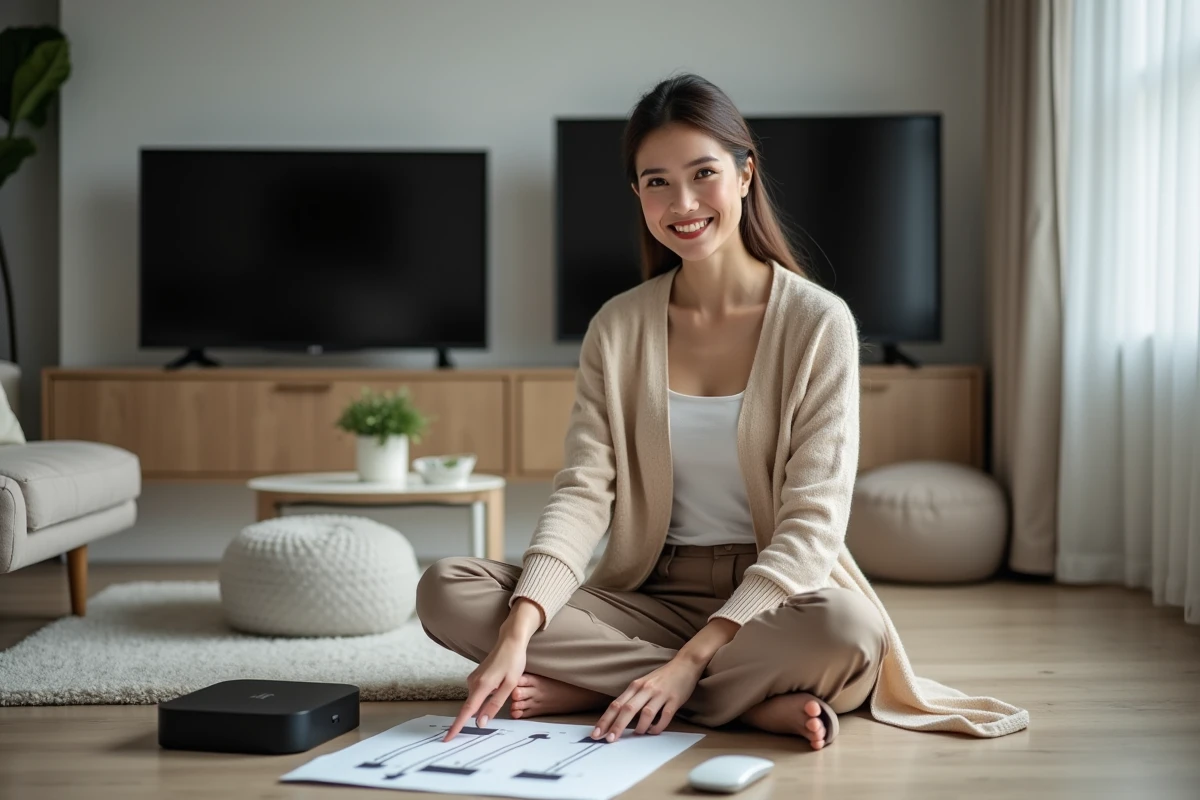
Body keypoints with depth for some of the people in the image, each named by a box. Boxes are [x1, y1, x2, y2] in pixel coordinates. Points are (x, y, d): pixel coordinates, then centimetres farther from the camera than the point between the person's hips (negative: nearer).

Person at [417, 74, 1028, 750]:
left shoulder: (818, 322, -6)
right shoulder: (618, 330, 5)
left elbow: (812, 521, -12)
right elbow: (584, 492, -5)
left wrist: (693, 657, -23)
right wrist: (519, 632, -24)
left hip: (771, 598, -4)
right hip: (649, 593, 4)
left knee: (849, 631, -38)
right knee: (447, 591, -20)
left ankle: (595, 685, -18)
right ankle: (756, 702, -19)